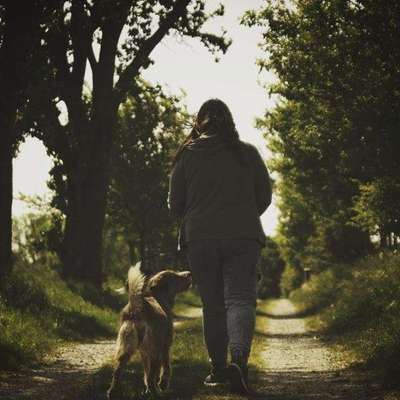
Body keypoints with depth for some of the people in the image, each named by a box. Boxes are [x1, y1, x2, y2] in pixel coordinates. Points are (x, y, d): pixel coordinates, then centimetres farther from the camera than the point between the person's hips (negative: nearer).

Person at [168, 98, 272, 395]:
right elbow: (265, 197, 8)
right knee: (240, 297, -5)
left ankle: (219, 368, 17)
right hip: (243, 237, -1)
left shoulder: (186, 157, 3)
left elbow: (175, 205, 6)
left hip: (199, 239, 1)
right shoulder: (248, 153, 3)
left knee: (212, 303, 12)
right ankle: (239, 357, -29)